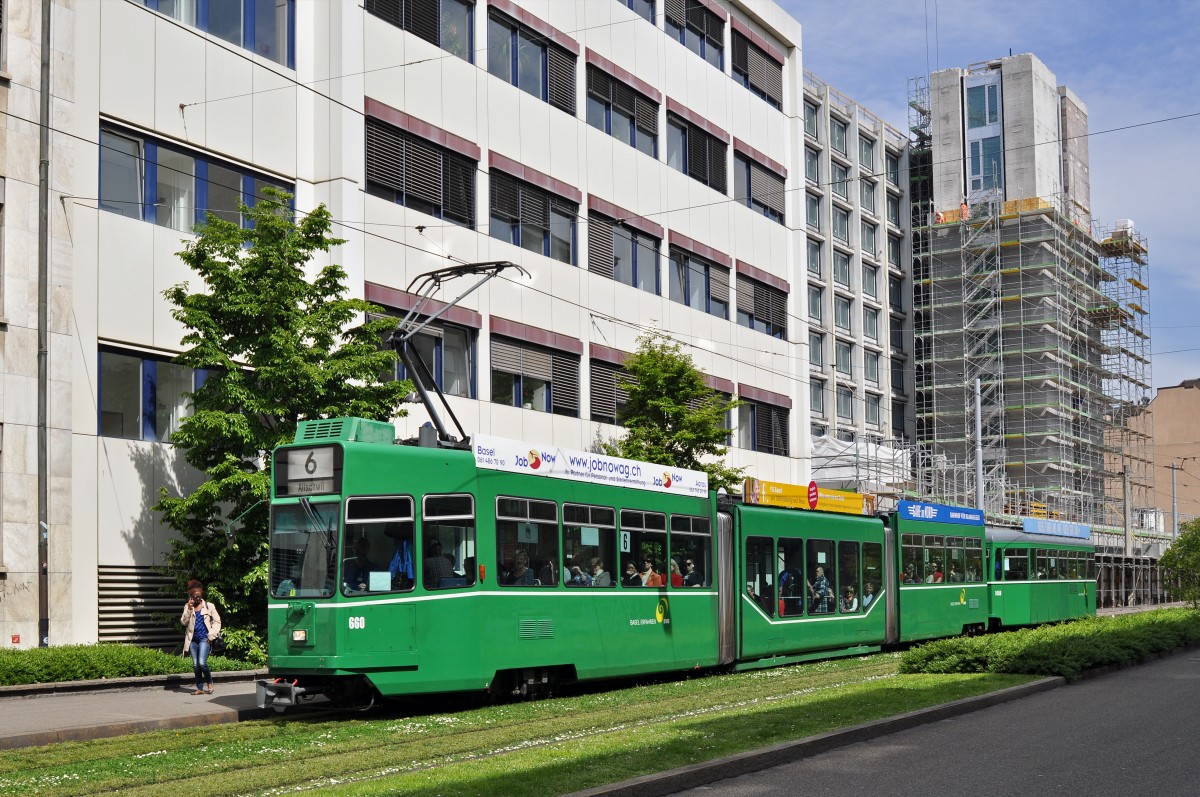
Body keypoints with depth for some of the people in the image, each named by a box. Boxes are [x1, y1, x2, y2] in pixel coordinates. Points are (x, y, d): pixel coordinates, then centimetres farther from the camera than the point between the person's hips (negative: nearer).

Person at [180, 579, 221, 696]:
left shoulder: (209, 606, 1)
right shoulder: (188, 607, 10)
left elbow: (217, 621, 3)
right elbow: (184, 622, 1)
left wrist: (211, 635, -5)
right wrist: (189, 609, -11)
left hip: (204, 638, -4)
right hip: (193, 639, 4)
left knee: (202, 663, -16)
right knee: (195, 665, 5)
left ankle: (209, 682, 5)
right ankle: (199, 688, 12)